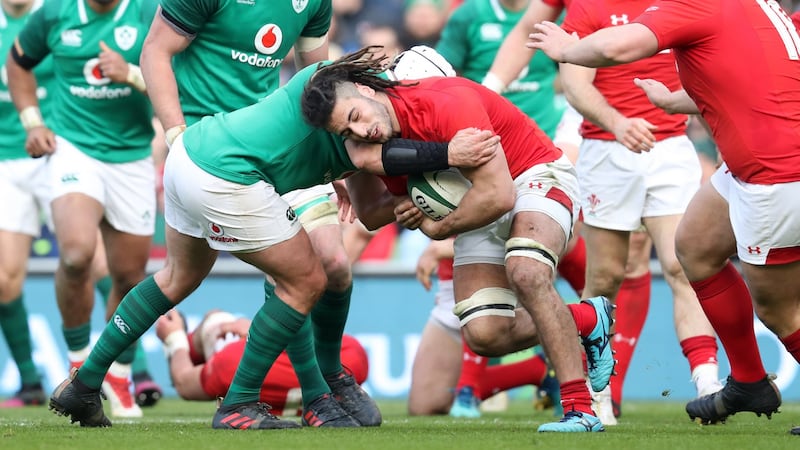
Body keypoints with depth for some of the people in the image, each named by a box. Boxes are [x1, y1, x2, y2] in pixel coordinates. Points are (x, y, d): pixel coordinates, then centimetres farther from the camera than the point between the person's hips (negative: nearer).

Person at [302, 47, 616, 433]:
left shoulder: (448, 103, -30)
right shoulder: (385, 140, -8)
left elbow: (498, 195, -31)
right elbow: (372, 216, 6)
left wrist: (439, 228, -15)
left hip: (536, 176, -7)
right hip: (482, 214, 7)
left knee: (525, 272, -36)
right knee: (484, 335, -11)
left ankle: (579, 409, -33)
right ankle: (588, 320, 13)